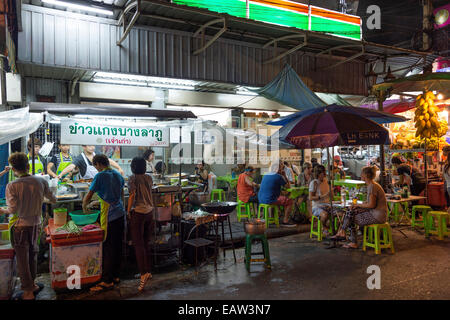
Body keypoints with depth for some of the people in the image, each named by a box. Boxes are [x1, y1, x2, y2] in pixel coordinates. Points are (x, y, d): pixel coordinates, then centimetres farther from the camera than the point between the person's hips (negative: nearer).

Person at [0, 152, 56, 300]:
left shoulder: (12, 186, -16)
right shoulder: (41, 182, -6)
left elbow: (13, 209, -19)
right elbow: (53, 199, 6)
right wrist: (54, 200, 28)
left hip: (19, 226, -4)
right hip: (35, 224, 4)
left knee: (22, 258, 8)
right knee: (32, 254, 21)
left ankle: (28, 292, 17)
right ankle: (32, 284, 35)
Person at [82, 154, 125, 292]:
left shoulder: (100, 176, -11)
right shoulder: (118, 175, 11)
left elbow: (88, 197, -9)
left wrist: (84, 206, 11)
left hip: (109, 217, -7)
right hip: (120, 213, 7)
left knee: (108, 248, -1)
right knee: (118, 246, 14)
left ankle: (107, 281, 7)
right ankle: (115, 276, 25)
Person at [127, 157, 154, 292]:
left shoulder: (133, 178, -9)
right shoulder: (149, 178, 8)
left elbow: (132, 195, -14)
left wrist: (128, 211, -7)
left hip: (138, 213, -6)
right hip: (150, 212, 6)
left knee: (138, 244, -4)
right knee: (146, 243, 14)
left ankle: (143, 274, -11)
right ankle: (148, 271, 20)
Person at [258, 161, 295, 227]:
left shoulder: (265, 176, 15)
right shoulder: (278, 176, -9)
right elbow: (288, 186, 0)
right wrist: (285, 176, 8)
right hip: (270, 200, -9)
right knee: (290, 201, 1)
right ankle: (285, 221, 1)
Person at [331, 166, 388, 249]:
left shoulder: (372, 186, -19)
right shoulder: (370, 185, 12)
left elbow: (371, 204, -23)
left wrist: (358, 205, -9)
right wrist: (356, 205, 5)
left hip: (377, 216, -9)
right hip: (374, 212, 9)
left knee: (350, 218, -5)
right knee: (350, 212, 1)